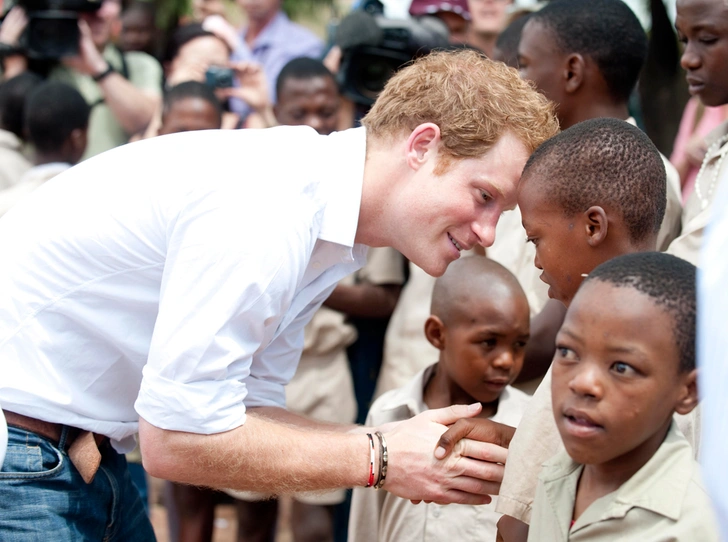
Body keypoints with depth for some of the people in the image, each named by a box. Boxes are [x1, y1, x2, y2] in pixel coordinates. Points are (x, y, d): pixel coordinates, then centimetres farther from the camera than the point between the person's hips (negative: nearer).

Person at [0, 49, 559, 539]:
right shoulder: (266, 212, -26)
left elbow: (249, 408, 7)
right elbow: (178, 439, -25)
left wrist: (395, 443, -7)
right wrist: (379, 460, -17)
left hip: (81, 450, 9)